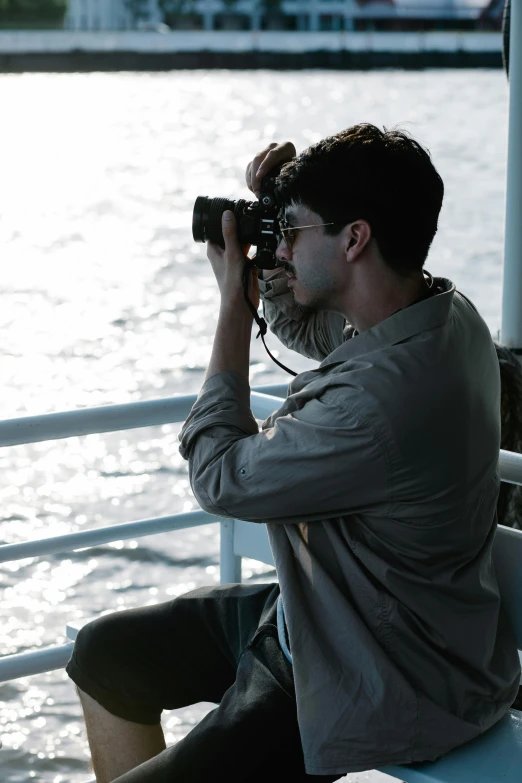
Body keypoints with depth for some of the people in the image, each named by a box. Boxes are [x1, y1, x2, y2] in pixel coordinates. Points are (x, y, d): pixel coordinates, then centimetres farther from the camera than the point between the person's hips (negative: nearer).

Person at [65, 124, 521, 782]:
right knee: (104, 655, 16)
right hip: (320, 615, 10)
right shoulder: (440, 308, -4)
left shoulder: (382, 402, -34)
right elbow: (302, 326, 18)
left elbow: (220, 476, -17)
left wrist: (234, 304, -10)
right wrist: (275, 219, 0)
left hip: (381, 690, -10)